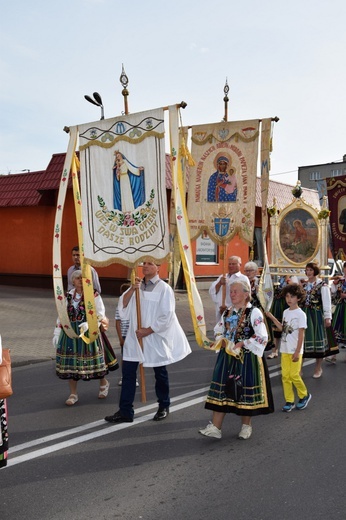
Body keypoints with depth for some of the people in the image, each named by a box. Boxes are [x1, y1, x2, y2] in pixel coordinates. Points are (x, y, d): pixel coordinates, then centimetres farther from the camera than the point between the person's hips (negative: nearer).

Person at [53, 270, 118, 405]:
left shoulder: (94, 295, -6)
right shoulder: (68, 296, 7)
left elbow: (100, 314, -13)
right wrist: (57, 333, 7)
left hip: (88, 332, -4)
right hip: (70, 333, 4)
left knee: (92, 361, 7)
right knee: (70, 362, 4)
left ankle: (104, 384, 34)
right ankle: (73, 394, 17)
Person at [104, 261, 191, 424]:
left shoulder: (164, 288, -9)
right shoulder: (136, 285, 7)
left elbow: (166, 317, -14)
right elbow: (122, 306, -2)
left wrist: (148, 330, -14)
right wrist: (131, 289, -15)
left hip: (155, 337, -4)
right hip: (134, 336, 5)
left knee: (160, 373, 11)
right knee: (128, 372, 2)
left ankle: (164, 407, 30)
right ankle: (125, 411, 9)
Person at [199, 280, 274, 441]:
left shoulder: (254, 312, -10)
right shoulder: (227, 312, 9)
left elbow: (261, 337, -14)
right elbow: (218, 331, 17)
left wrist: (242, 344, -18)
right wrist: (222, 341, -4)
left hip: (246, 357, -5)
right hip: (227, 355, 6)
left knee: (245, 389, 5)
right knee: (222, 388, 3)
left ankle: (246, 425, 24)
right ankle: (215, 427, 8)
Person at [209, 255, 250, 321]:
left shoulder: (244, 279, 1)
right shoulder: (222, 277, 18)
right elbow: (212, 292, 8)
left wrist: (229, 308, -14)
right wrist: (219, 283, -10)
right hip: (220, 313, 5)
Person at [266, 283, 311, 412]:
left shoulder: (301, 314, -12)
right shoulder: (285, 312, 7)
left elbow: (301, 335, -12)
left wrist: (297, 352, -15)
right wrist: (272, 318, 7)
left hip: (295, 350, -6)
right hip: (285, 350, 6)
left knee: (294, 375, -3)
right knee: (285, 375, 5)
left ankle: (304, 395, 22)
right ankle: (289, 401, 15)